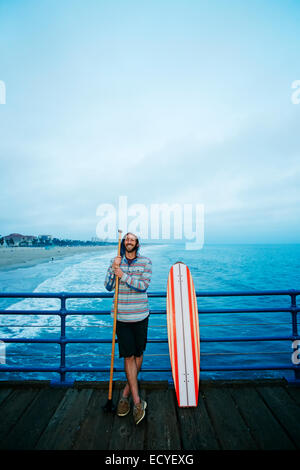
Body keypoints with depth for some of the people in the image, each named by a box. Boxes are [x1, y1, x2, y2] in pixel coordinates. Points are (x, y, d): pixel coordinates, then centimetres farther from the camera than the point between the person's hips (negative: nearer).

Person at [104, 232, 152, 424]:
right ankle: (137, 401, 14)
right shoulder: (115, 261, 4)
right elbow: (108, 286, -1)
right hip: (121, 316, 0)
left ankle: (126, 394, 33)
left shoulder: (146, 262, -2)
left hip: (140, 315, 0)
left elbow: (144, 285, -13)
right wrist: (114, 269, -15)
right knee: (128, 357, 1)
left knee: (138, 354, 12)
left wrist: (123, 275, -19)